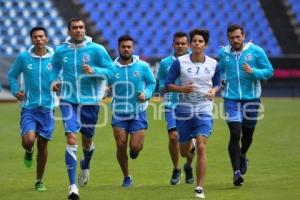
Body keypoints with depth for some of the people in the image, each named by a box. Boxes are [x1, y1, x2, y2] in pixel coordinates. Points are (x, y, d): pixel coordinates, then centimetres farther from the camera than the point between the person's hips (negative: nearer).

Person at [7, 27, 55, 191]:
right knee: (28, 140, -20)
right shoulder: (23, 57, 0)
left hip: (47, 108, 1)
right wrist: (15, 91, 0)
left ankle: (39, 181, 20)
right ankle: (29, 152, 19)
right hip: (29, 107, -1)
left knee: (42, 144, 5)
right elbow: (12, 75, 14)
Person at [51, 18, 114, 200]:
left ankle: (85, 166, 51)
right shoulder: (60, 51, 2)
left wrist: (93, 71, -21)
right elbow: (55, 69, 21)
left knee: (87, 141, 15)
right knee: (71, 140, -15)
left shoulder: (96, 49, -5)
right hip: (69, 101, 0)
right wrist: (56, 82, 4)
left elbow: (110, 71, -6)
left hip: (90, 102, 0)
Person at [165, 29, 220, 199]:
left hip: (204, 111, -1)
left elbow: (217, 84, 16)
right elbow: (168, 84, 0)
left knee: (201, 148, -17)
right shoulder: (179, 62, -5)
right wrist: (182, 89, -19)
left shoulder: (213, 64, 0)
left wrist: (214, 91, -7)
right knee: (183, 150, 12)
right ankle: (190, 160, 53)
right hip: (184, 110, 1)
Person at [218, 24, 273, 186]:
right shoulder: (223, 53, 3)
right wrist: (221, 79, 4)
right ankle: (236, 172, -12)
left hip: (251, 98, 1)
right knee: (235, 134, -13)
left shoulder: (256, 51, -4)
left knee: (247, 134, 15)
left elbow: (269, 71, -3)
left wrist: (253, 72, -19)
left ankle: (242, 156, 47)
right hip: (231, 99, -1)